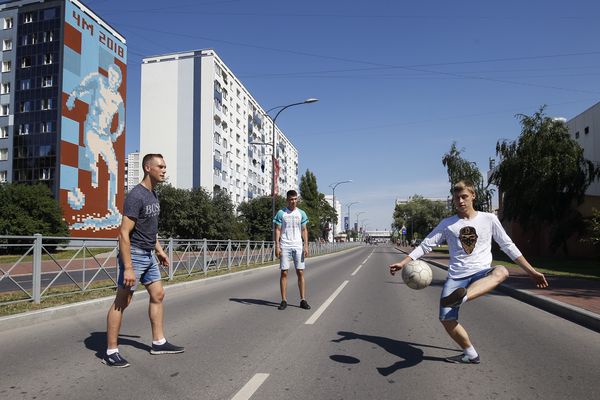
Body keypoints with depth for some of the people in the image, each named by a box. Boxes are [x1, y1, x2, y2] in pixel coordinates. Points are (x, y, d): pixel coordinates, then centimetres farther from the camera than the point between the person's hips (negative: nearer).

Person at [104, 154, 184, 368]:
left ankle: (158, 342, 23)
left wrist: (159, 250, 20)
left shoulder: (153, 195, 10)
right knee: (122, 302, -2)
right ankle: (111, 351, 9)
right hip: (135, 254, -9)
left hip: (149, 255, 9)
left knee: (158, 295, 12)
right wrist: (128, 268, -25)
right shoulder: (136, 196, -18)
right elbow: (124, 233, -22)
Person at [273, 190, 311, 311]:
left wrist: (306, 246, -1)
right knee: (284, 273, 0)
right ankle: (284, 300, 6)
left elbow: (304, 230, 10)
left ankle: (303, 300, 6)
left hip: (298, 246, 2)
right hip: (284, 246, -1)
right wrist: (277, 246, -7)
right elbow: (277, 230, 2)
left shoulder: (301, 213, 9)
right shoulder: (281, 213, 3)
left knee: (300, 272, 1)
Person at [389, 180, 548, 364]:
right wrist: (403, 263, -3)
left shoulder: (489, 219, 9)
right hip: (456, 277, 1)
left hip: (482, 273, -1)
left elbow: (508, 246, 14)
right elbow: (425, 245, 9)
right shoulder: (447, 224, 10)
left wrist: (531, 271, 11)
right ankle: (470, 354, 11)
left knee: (501, 272, -36)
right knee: (447, 319, -14)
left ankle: (461, 297, -56)